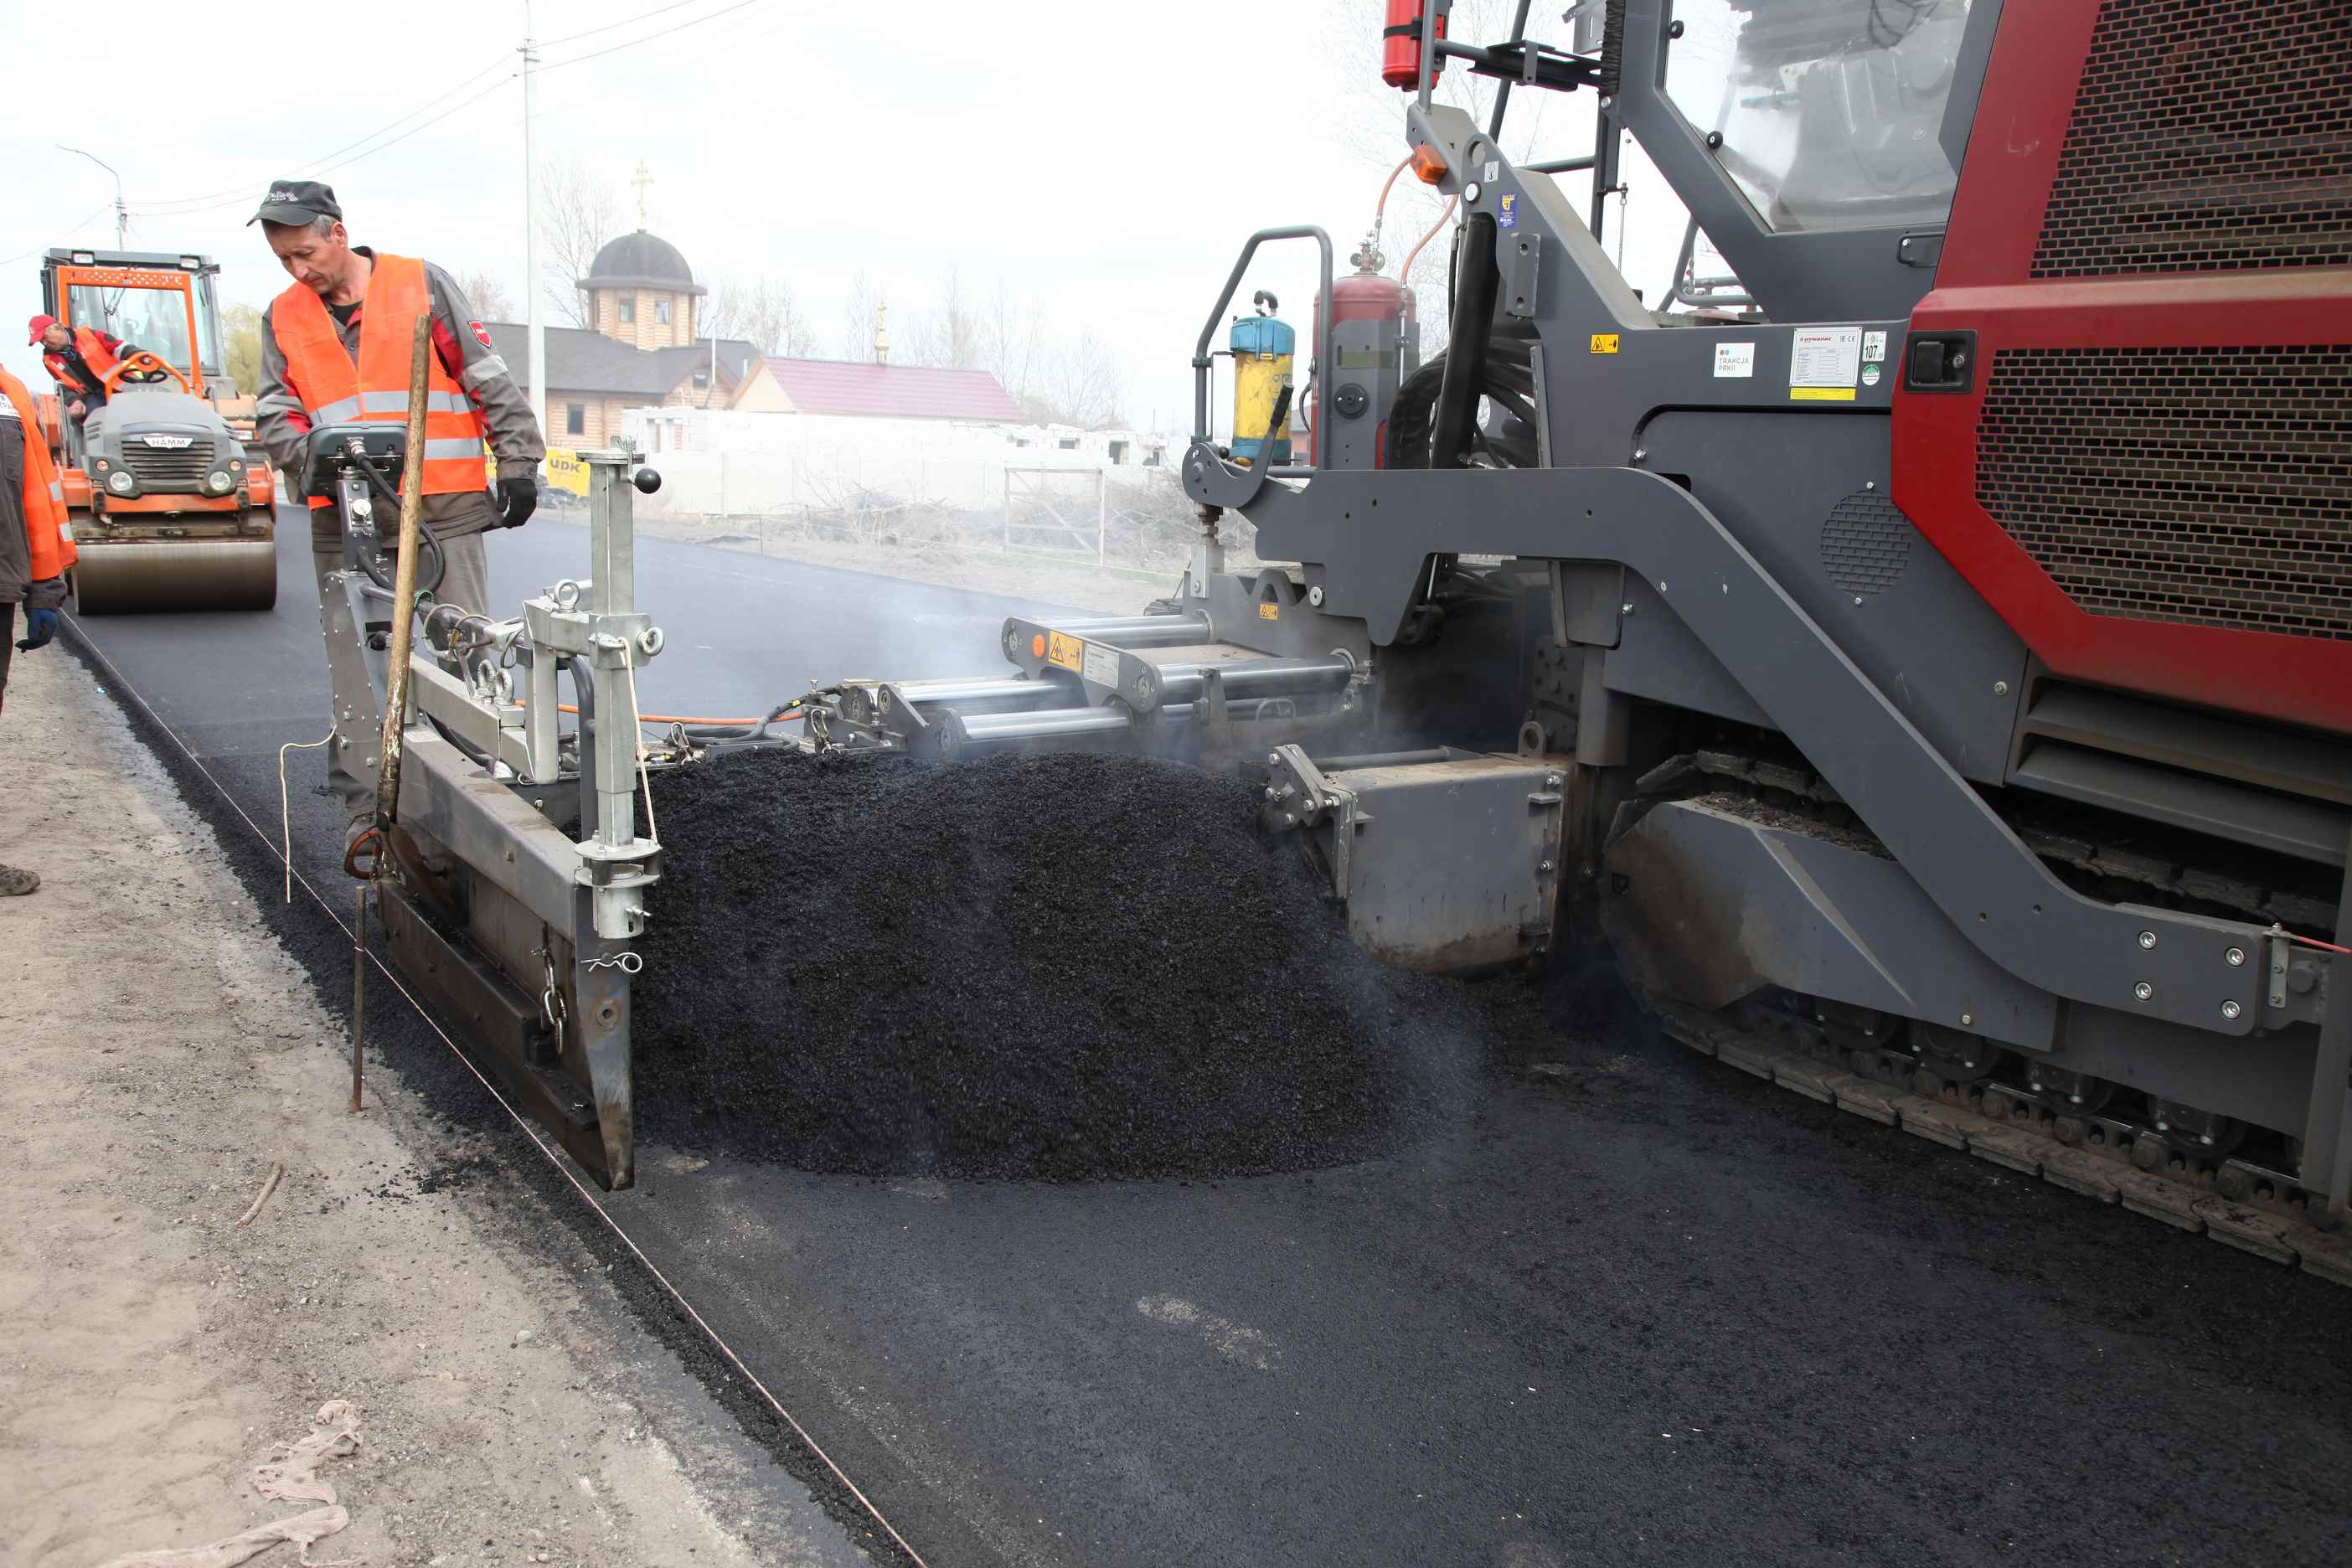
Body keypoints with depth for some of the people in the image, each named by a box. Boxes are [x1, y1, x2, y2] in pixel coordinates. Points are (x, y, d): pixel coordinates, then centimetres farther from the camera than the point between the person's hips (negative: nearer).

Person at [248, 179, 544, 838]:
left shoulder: (422, 284, 2)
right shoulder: (285, 317, 12)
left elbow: (488, 377, 3)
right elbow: (276, 417, 8)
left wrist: (518, 463, -2)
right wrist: (325, 460, -12)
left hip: (445, 507, -3)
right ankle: (367, 810, 11)